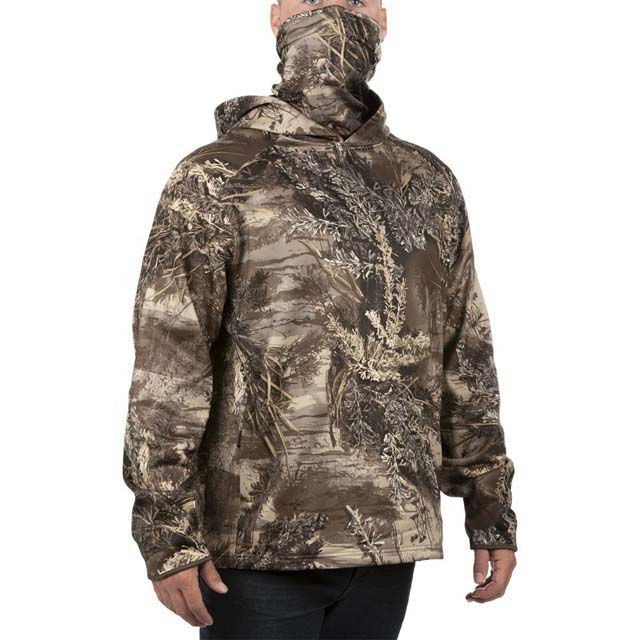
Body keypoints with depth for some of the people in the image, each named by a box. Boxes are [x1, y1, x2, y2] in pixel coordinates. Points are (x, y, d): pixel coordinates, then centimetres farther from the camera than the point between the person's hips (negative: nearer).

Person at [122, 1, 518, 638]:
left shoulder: (430, 184, 10)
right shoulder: (214, 178, -3)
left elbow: (466, 362, 13)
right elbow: (166, 367, -9)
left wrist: (492, 514, 11)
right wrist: (167, 537, -14)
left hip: (389, 539, 4)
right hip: (263, 541, -4)